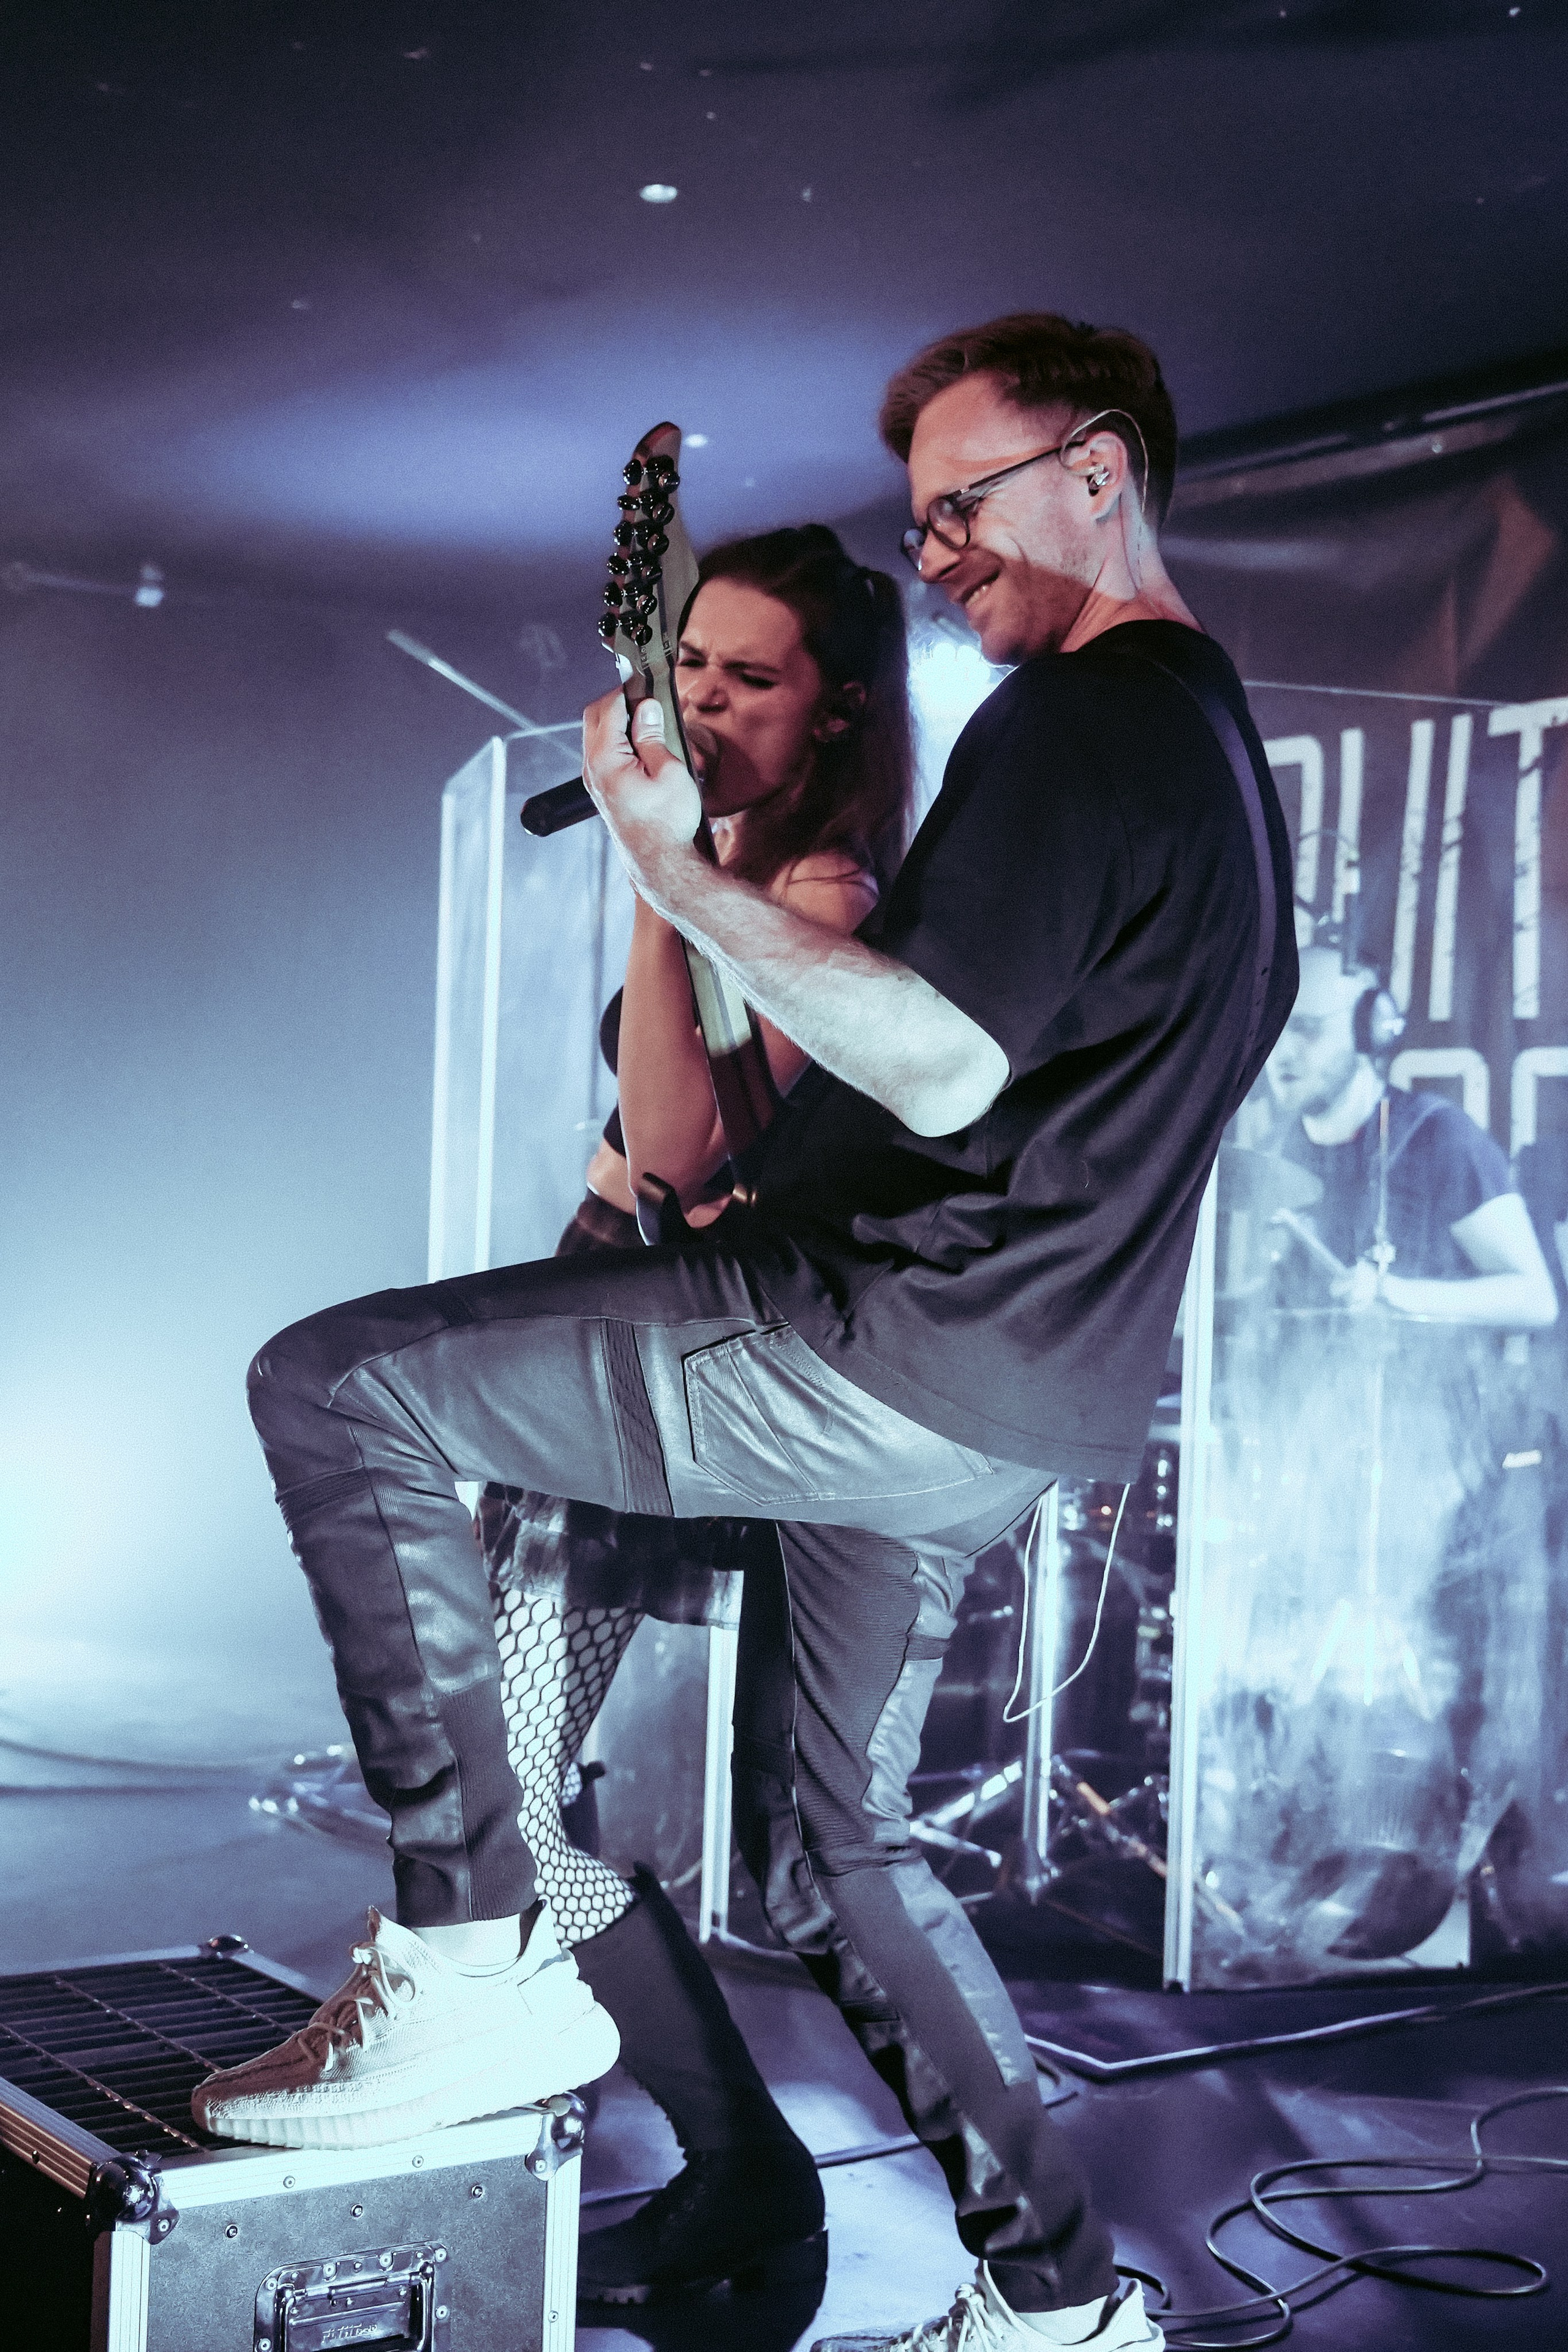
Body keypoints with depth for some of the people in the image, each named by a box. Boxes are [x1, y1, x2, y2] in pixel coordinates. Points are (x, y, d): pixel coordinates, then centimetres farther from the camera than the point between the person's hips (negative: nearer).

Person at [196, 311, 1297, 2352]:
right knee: (826, 1838, 21)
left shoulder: (1078, 720, -12)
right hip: (1024, 1405, 10)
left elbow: (946, 1067, -23)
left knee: (331, 1389, -11)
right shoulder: (1221, 738, 21)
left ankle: (473, 1959, -11)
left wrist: (682, 875, -17)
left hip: (907, 1355, -10)